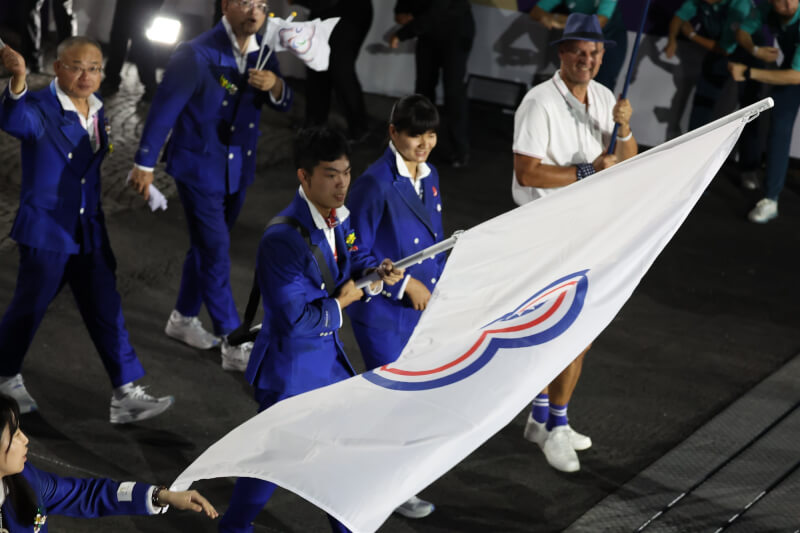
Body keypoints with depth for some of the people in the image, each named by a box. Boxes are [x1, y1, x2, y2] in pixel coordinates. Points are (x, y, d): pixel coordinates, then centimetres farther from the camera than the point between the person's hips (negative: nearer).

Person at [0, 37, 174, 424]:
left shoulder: (98, 112, 6)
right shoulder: (40, 109, -16)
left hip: (90, 234, 6)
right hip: (45, 233, -6)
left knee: (107, 313, 4)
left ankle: (126, 394, 6)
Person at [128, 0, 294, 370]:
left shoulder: (262, 52, 0)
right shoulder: (197, 54, -19)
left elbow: (283, 104, 4)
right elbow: (165, 106, -14)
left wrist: (275, 85, -21)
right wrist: (144, 163, -10)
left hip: (238, 169, 7)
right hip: (198, 165, -7)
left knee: (207, 246, 19)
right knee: (215, 253, -6)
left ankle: (184, 319, 37)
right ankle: (235, 347, -4)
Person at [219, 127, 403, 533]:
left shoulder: (337, 219, -2)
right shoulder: (283, 238, -28)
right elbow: (298, 318, -28)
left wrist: (375, 276, -7)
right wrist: (340, 304, -14)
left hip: (329, 355, 8)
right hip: (289, 365, -8)